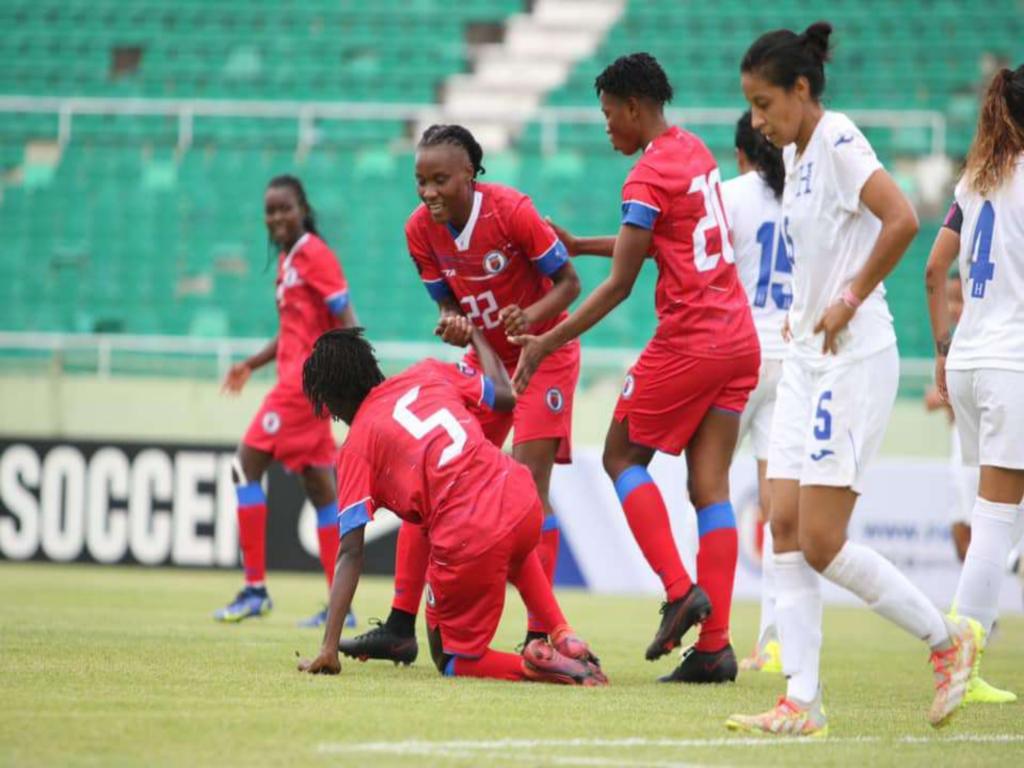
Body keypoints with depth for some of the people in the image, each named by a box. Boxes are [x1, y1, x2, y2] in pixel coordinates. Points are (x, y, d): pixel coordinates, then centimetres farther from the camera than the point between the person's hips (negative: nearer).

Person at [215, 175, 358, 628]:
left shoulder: (314, 254, -10)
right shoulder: (287, 260, 17)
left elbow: (345, 318, -16)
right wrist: (251, 365, 23)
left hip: (306, 380, -9)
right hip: (296, 381, 9)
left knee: (248, 465, -9)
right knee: (320, 488, 7)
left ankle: (255, 588, -6)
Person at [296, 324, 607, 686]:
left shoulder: (356, 446, 5)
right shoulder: (427, 373, 16)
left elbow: (350, 553, -2)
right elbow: (505, 396, 25)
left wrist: (329, 650, -3)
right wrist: (474, 335, 42)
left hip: (468, 542, -5)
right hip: (523, 502, 5)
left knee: (452, 660, 20)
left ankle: (533, 664, -9)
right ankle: (565, 639, 24)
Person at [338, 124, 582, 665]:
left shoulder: (510, 211, -24)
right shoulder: (421, 229, -9)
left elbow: (569, 282, -15)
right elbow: (449, 304, 2)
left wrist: (532, 315, -34)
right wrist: (452, 327, -21)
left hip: (543, 354, -6)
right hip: (483, 358, 6)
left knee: (528, 484, -17)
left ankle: (541, 636, -14)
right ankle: (400, 626, 4)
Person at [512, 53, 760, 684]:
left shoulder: (647, 178, -12)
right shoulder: (696, 153, 13)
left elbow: (620, 284, -14)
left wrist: (547, 344, -9)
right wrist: (582, 246, 25)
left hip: (688, 342, -8)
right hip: (739, 341, 8)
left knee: (622, 456, 8)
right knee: (710, 485, 4)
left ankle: (680, 589, -7)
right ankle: (715, 644, -2)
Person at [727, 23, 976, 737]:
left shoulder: (837, 140, -13)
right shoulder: (798, 153, 14)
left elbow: (902, 221, -26)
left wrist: (850, 300, -19)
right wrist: (806, 312, 14)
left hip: (853, 360, -10)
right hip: (807, 360, 10)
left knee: (822, 544, -9)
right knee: (786, 530, 1)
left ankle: (948, 639, 7)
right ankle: (802, 704, 1)